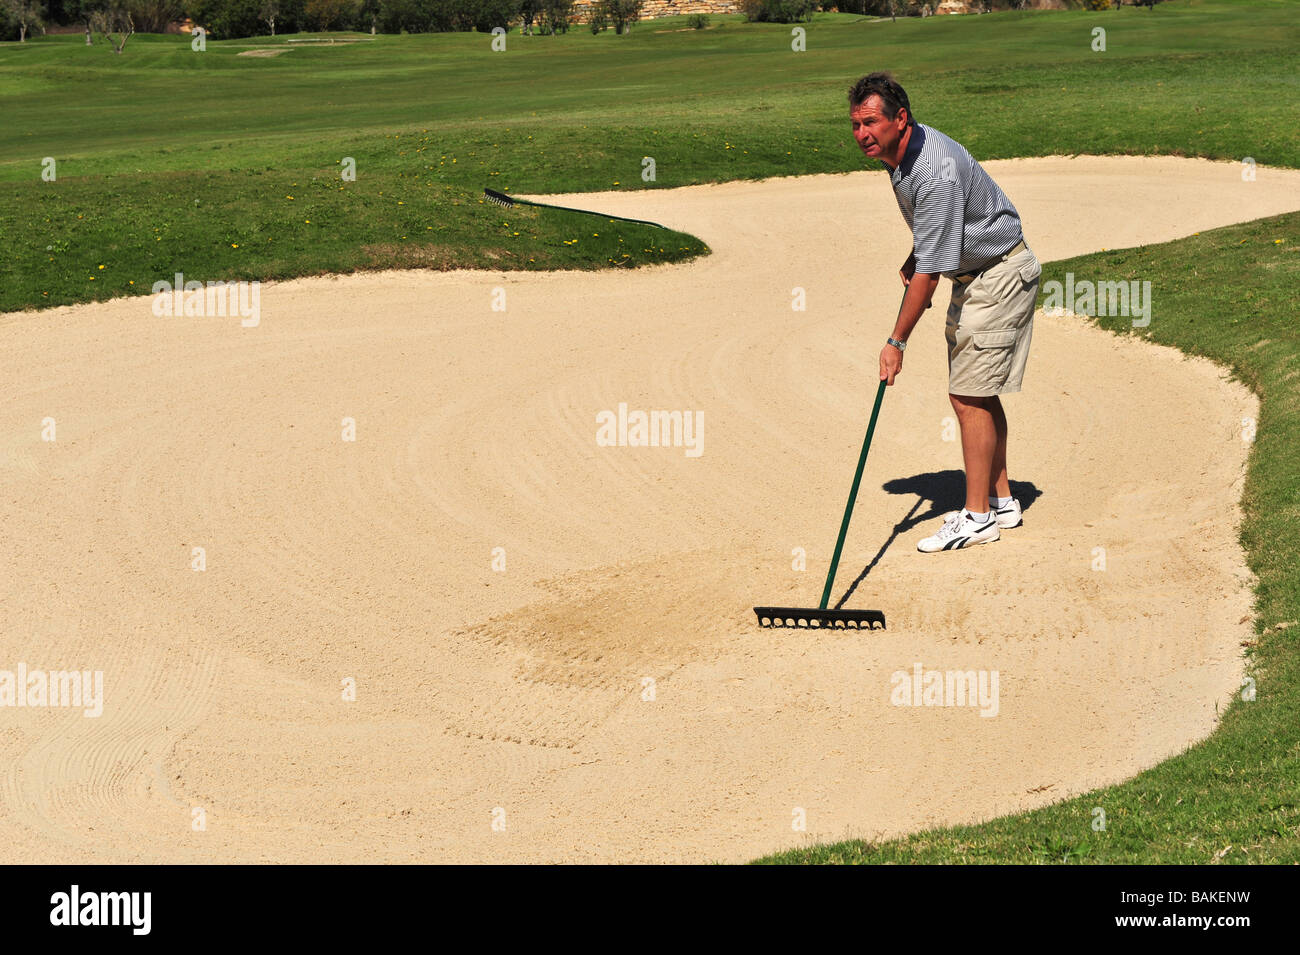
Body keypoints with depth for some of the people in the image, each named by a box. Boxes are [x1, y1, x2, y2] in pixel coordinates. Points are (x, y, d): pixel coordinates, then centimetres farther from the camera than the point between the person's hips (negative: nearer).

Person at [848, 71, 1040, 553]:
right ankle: (1000, 500, 21)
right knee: (979, 393, 12)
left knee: (970, 396, -10)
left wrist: (897, 342, -22)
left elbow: (929, 272, -27)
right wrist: (913, 258, 9)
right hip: (974, 274, 10)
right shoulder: (900, 152, 0)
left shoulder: (934, 173, -31)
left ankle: (977, 516, -4)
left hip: (999, 275, -10)